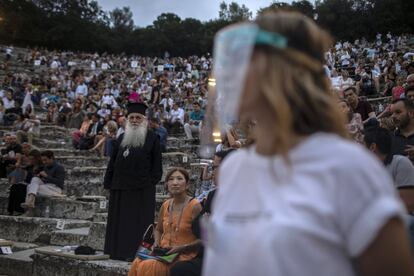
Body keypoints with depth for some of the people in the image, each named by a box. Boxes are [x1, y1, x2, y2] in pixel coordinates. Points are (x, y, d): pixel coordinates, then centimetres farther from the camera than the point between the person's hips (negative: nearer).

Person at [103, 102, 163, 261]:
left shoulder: (152, 138, 1)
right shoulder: (121, 138, 15)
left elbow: (157, 164, -1)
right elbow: (112, 162, 15)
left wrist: (152, 182, -8)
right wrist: (108, 183, 9)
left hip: (142, 188, -5)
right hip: (120, 187, 5)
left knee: (139, 222, 0)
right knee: (119, 220, 10)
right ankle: (120, 251, 20)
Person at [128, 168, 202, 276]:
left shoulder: (194, 206, -10)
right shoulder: (165, 205, 8)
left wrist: (181, 248, -16)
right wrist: (156, 243, 4)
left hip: (184, 255, -5)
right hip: (163, 252, 5)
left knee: (149, 267, -28)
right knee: (137, 263, -22)